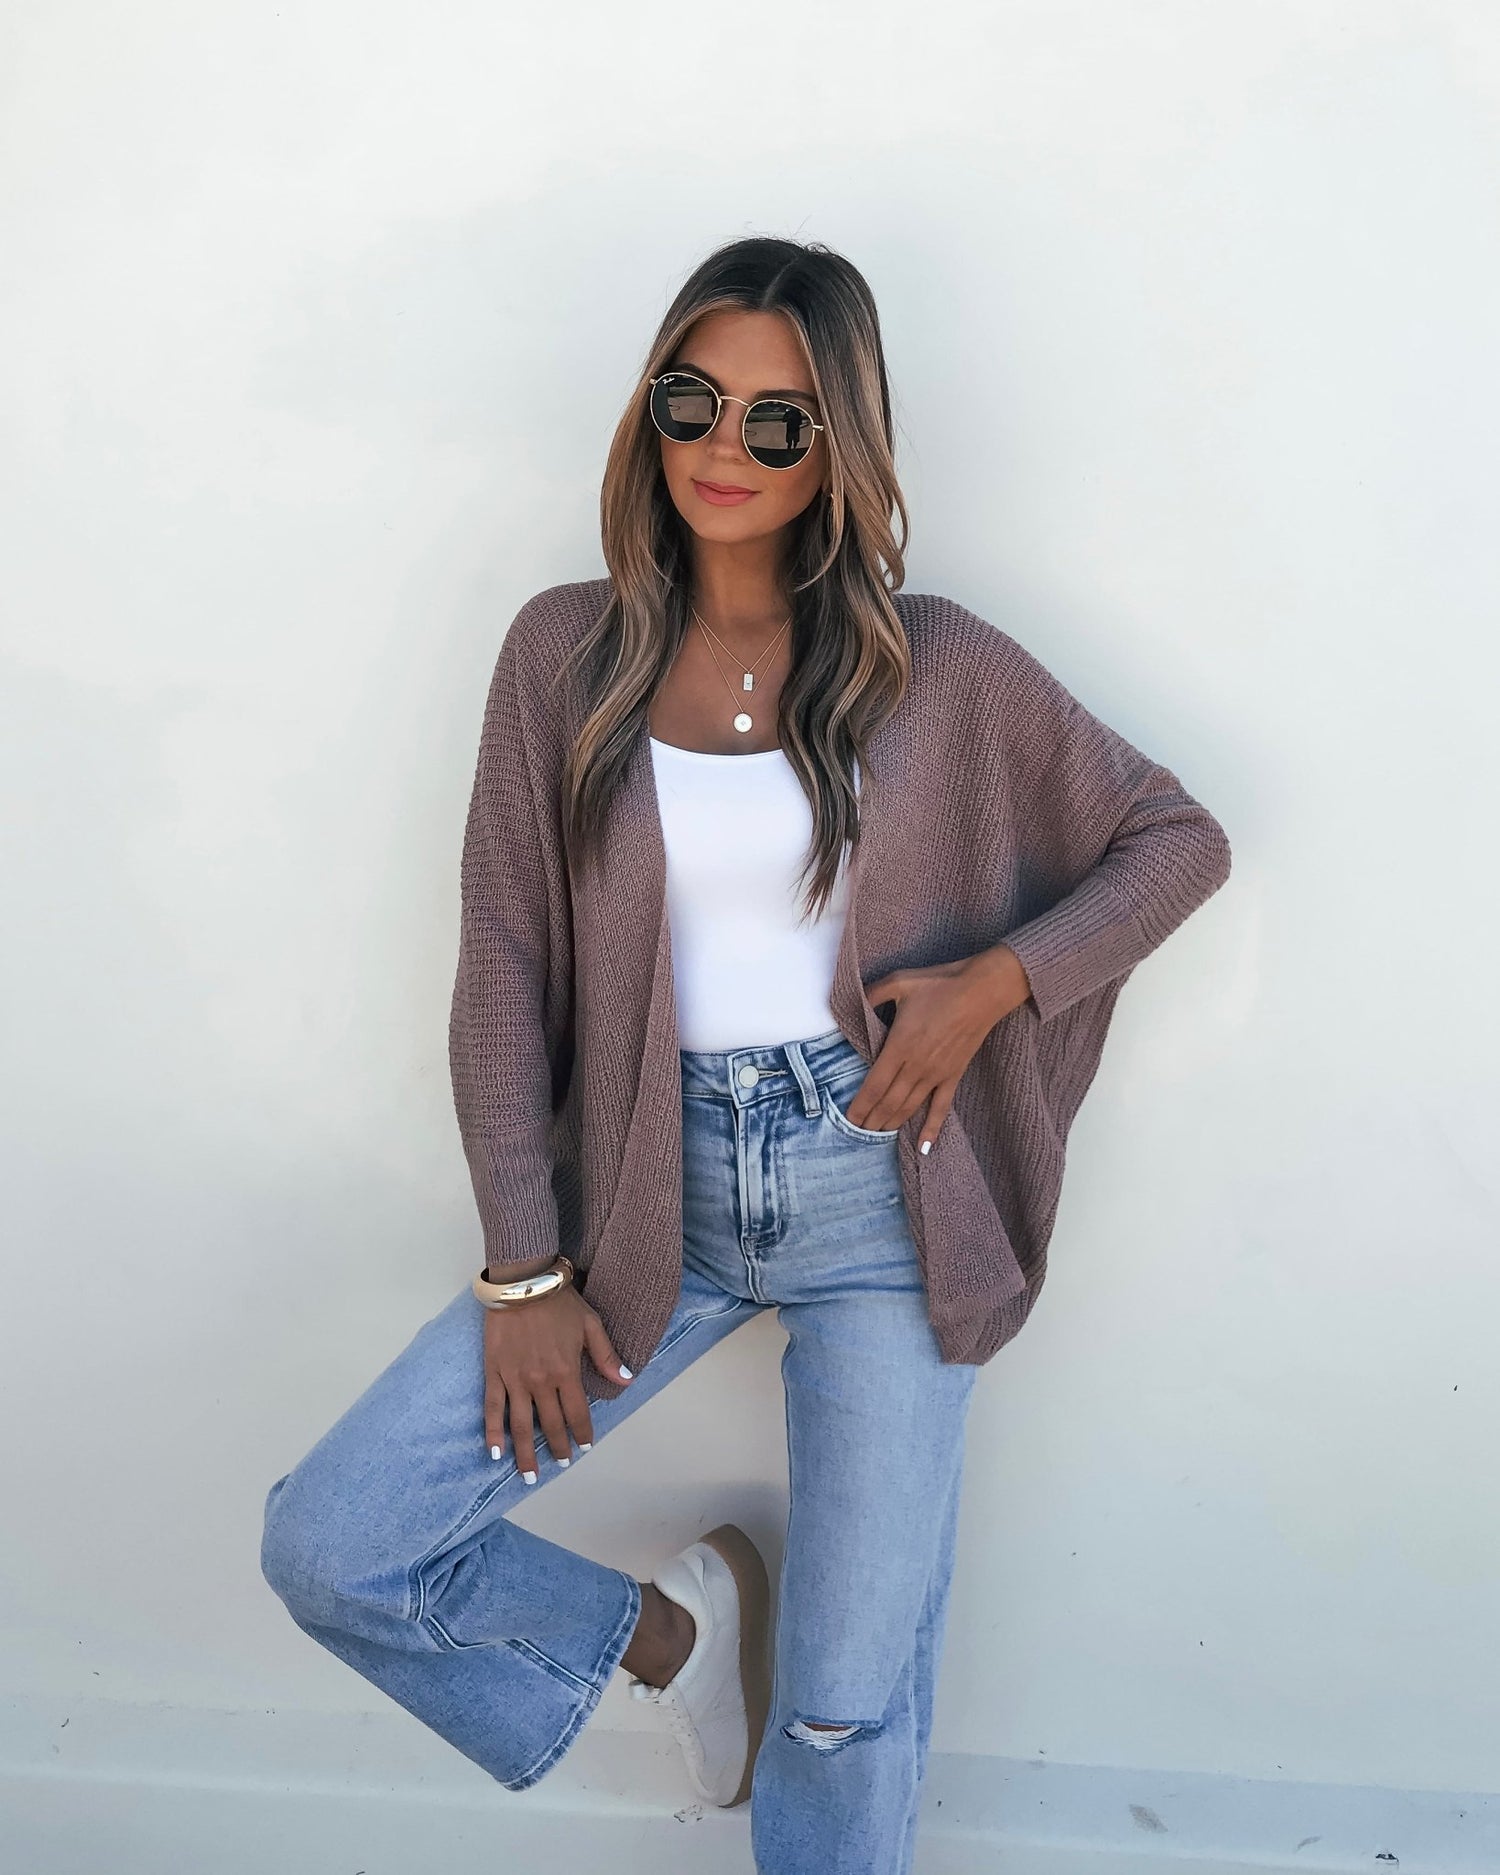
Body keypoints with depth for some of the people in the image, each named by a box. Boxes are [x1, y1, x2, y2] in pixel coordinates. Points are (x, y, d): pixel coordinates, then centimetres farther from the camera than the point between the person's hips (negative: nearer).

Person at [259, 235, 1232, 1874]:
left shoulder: (938, 666, -2)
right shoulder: (565, 652, 0)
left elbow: (1179, 840, 7)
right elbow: (504, 964, 0)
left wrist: (998, 975, -10)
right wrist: (522, 1267, -3)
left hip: (875, 1191, -1)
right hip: (651, 1188, 2)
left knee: (846, 1706, 4)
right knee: (325, 1549, -5)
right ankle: (661, 1631, 21)